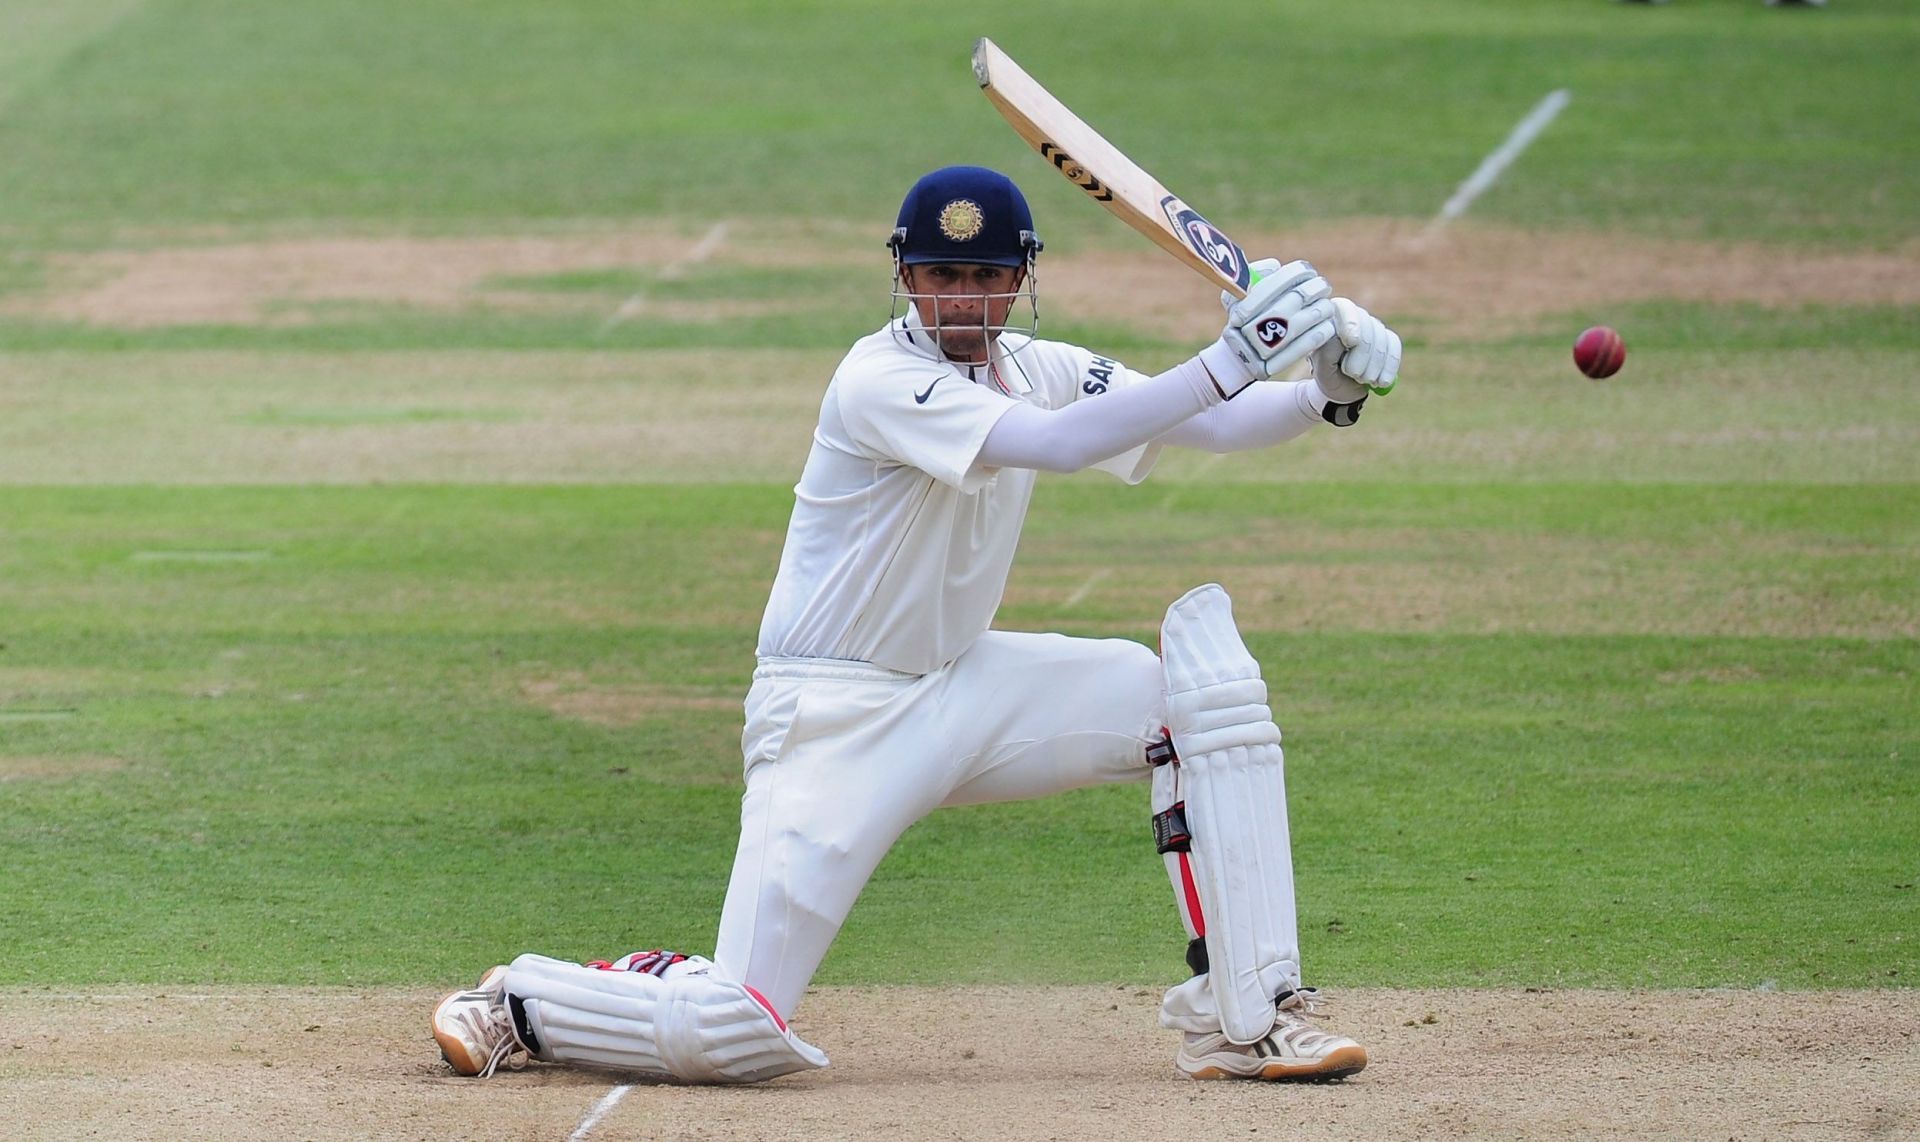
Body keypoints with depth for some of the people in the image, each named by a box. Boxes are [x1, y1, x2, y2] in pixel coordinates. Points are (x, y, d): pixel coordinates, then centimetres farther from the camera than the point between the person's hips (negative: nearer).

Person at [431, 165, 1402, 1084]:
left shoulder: (1036, 369, 4)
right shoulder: (880, 380, -19)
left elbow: (1208, 426, -3)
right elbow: (1053, 443, -33)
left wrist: (1327, 392, -22)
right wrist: (1229, 365, -38)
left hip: (960, 687, 7)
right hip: (834, 720, -7)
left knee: (1204, 679, -11)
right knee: (730, 1037, -18)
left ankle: (1245, 1019, -9)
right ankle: (520, 1003, 13)